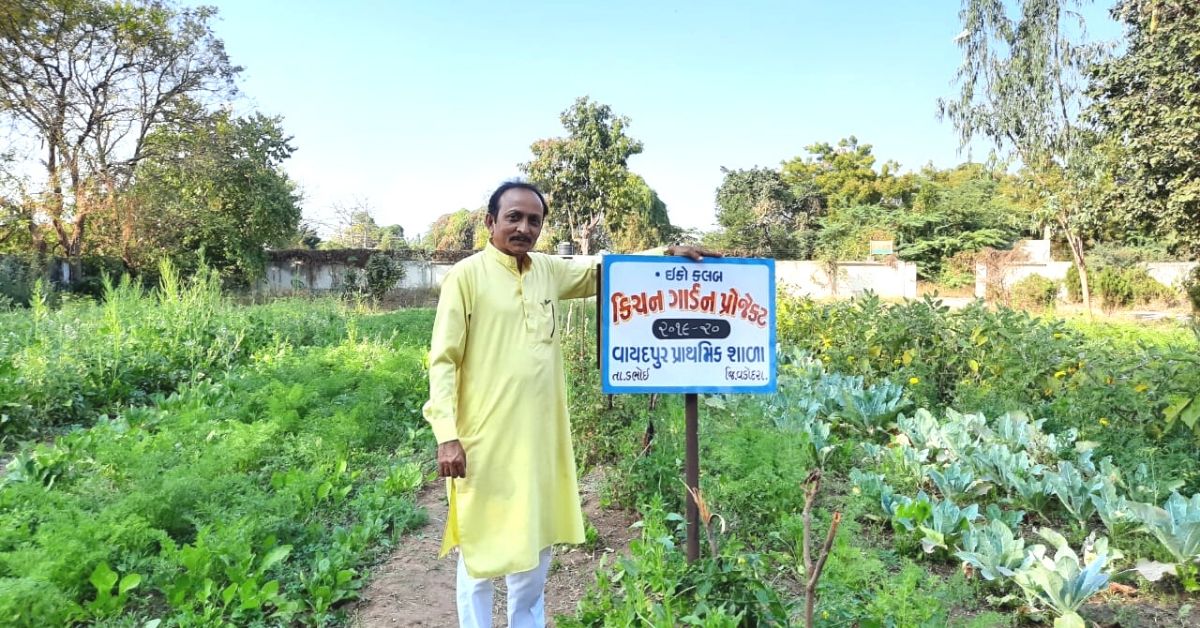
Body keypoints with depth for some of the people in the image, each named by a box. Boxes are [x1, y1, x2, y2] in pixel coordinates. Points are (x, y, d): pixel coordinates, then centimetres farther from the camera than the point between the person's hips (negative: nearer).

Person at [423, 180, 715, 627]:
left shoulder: (549, 270, 7)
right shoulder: (466, 276, -9)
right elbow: (443, 361, -10)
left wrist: (667, 252, 9)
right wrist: (446, 435, -17)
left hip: (538, 439, 6)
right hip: (484, 441, -5)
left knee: (535, 544, 19)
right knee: (480, 550, 9)